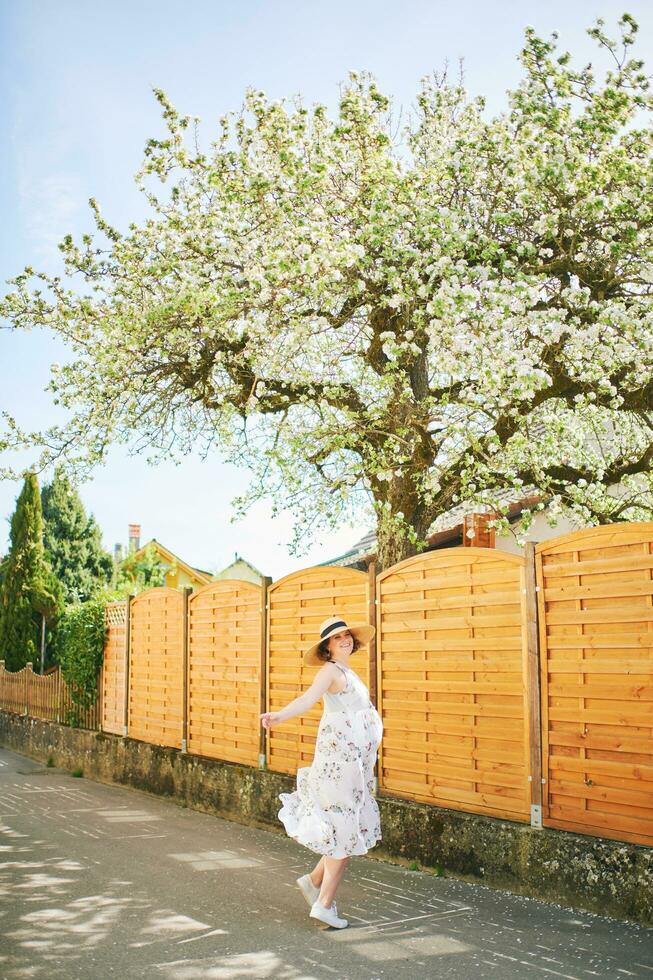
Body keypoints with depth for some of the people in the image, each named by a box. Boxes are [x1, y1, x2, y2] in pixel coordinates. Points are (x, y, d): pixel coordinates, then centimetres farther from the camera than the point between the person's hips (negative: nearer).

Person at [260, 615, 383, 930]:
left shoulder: (347, 672, 16)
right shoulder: (330, 669, -11)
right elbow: (308, 697, -28)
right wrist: (280, 715, -46)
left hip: (355, 760, 9)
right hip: (340, 759, -9)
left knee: (356, 827, 13)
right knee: (343, 828, -5)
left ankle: (314, 880, 25)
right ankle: (325, 904, 1)